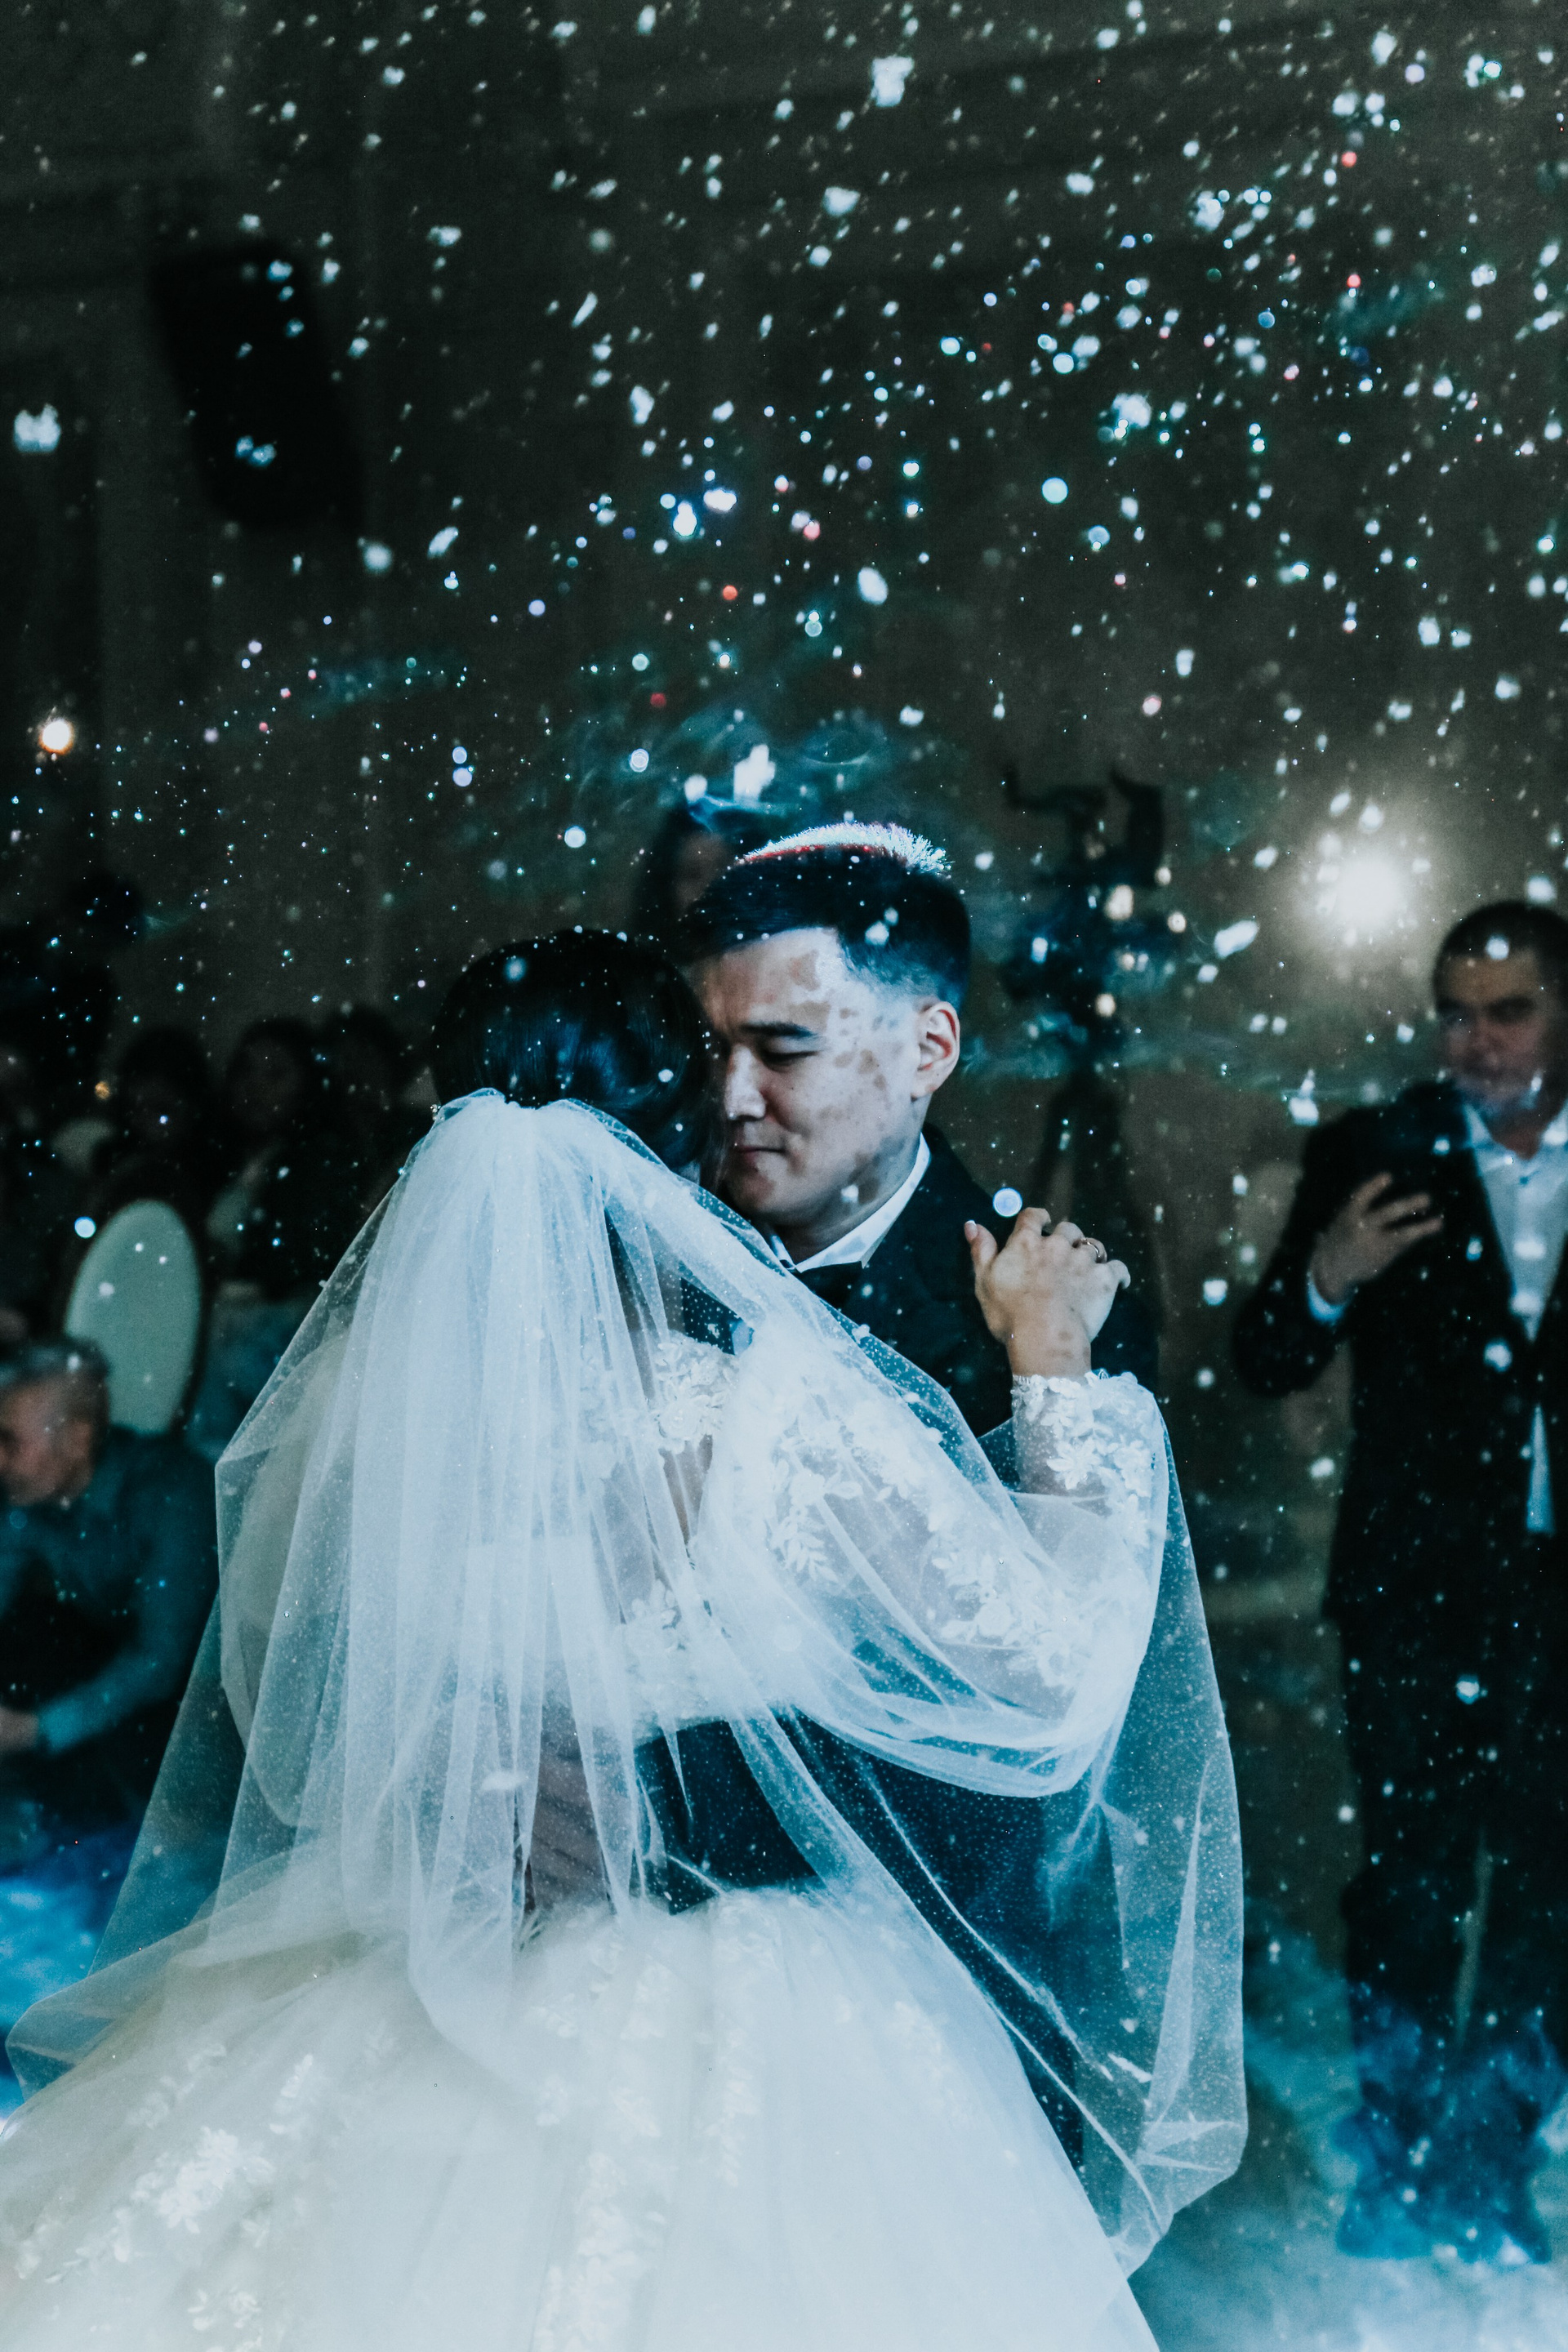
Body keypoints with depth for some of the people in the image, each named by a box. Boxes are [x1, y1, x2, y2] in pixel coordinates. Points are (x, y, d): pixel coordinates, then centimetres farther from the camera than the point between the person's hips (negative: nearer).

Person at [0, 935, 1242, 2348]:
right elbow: (1052, 1669, -11)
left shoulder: (347, 1397, -11)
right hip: (736, 2060, -3)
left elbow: (282, 1754, 4)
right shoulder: (784, 1411, -22)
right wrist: (1054, 1364, -1)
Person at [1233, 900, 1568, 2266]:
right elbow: (1265, 1367, -3)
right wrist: (1323, 1284, -22)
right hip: (1420, 1585, -1)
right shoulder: (1375, 1156, 0)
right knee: (1409, 1883, 5)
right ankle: (1400, 2165, 21)